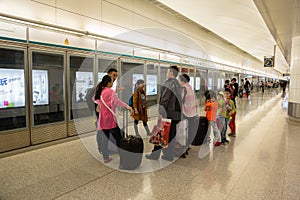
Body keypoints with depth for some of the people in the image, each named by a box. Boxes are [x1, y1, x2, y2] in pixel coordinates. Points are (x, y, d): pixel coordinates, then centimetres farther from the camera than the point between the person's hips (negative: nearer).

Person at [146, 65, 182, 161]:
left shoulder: (169, 83, -12)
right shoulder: (177, 84, 14)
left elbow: (165, 100, -19)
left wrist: (161, 112, -19)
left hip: (167, 113, -8)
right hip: (175, 114, 8)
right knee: (171, 135, 12)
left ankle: (155, 154, 13)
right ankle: (169, 155, 19)